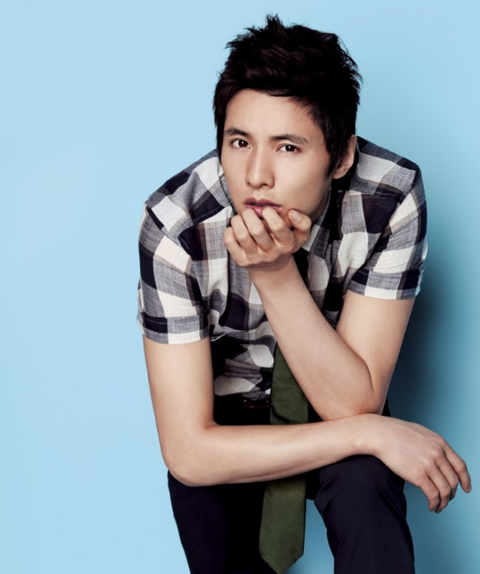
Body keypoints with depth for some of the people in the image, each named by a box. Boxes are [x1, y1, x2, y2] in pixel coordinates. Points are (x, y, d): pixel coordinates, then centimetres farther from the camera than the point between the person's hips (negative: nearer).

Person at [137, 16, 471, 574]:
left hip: (335, 409, -1)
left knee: (363, 485, -31)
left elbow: (352, 401, -24)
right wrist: (372, 433, -28)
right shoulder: (175, 227, -28)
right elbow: (189, 452, -26)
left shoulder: (391, 198, -26)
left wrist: (276, 272, -38)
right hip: (224, 419, 1)